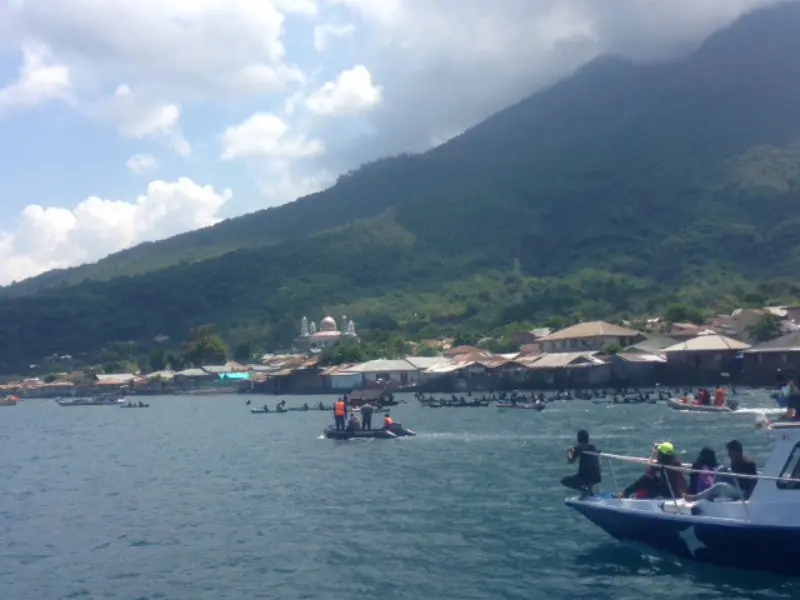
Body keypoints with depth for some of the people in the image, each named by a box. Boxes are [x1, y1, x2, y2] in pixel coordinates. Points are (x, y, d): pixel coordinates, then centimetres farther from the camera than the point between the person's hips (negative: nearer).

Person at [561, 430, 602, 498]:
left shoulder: (578, 448, -4)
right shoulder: (593, 447, 13)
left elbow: (570, 461, 2)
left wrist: (569, 452, 20)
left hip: (585, 477, -7)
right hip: (597, 477, 7)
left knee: (564, 481, 10)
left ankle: (584, 489, -7)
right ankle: (588, 490, 13)